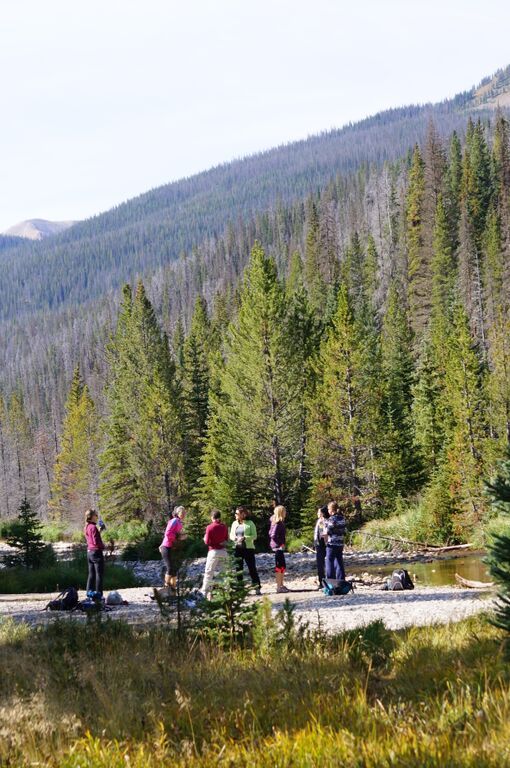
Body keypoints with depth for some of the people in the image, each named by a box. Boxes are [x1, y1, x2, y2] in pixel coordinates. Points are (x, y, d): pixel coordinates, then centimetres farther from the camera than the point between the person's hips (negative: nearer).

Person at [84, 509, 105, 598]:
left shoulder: (86, 527, 10)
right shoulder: (93, 527, -17)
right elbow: (96, 542, -20)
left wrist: (99, 531, 10)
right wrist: (103, 546, -3)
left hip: (89, 551, 9)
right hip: (96, 552, -9)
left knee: (91, 573, 14)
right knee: (99, 574, -2)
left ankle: (90, 591, 15)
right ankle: (98, 593, -3)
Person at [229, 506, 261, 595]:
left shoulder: (250, 523, -3)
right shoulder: (234, 524, 12)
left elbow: (254, 536, -7)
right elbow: (231, 535, 15)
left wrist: (244, 538, -21)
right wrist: (234, 538, -8)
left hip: (248, 548, -5)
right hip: (237, 549, 5)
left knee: (252, 568, -3)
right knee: (238, 569, 5)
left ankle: (257, 588, 2)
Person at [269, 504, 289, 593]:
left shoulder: (276, 522, 11)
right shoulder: (278, 523, -17)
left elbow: (271, 534, 17)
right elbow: (273, 535, -25)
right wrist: (281, 544, -18)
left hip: (279, 547, 10)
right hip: (278, 547, -10)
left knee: (282, 567, 14)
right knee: (279, 567, -6)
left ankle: (281, 585, 21)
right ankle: (278, 586, -4)